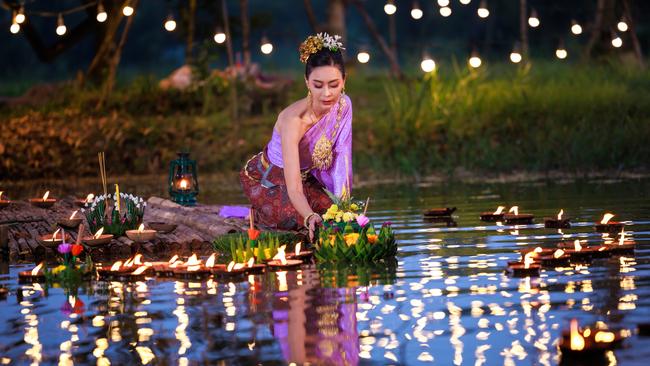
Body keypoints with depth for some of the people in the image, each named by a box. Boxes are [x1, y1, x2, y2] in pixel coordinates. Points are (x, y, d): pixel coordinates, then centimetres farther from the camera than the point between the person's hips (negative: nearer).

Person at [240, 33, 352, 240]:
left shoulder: (342, 105, -19)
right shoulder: (294, 120, -38)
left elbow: (341, 158, -14)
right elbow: (294, 188, -43)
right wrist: (310, 217, -61)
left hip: (305, 175, 5)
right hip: (266, 179, -5)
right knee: (297, 217, -28)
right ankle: (259, 214, 4)